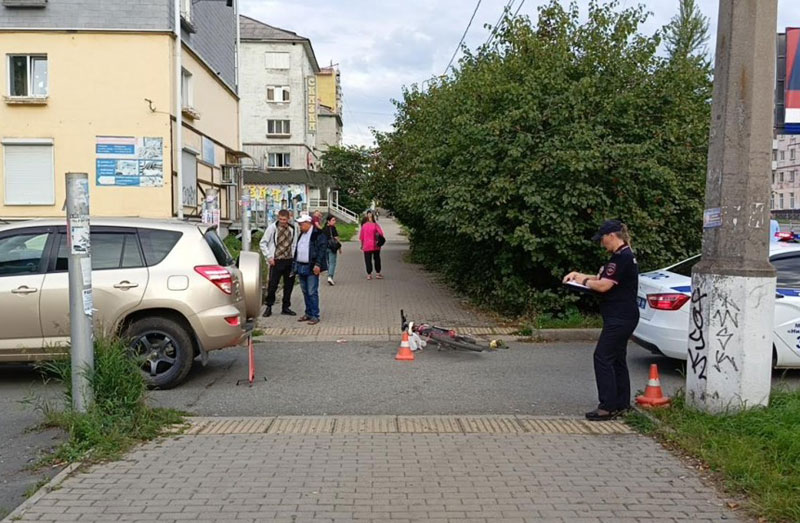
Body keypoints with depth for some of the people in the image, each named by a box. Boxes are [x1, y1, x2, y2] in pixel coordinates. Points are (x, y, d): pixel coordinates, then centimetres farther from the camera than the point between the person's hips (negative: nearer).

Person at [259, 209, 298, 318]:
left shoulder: (293, 228, 4)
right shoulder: (272, 228, -5)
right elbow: (263, 243, 0)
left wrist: (294, 258, 3)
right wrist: (269, 256, -7)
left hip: (289, 260, 3)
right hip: (276, 261, -3)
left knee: (289, 284, 9)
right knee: (272, 285, -3)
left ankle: (286, 307, 21)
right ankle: (269, 307, 11)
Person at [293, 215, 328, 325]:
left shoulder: (318, 234, -9)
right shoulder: (302, 234, 17)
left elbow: (322, 249, -15)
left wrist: (317, 264, -20)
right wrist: (296, 265, 17)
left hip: (311, 268, -8)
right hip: (301, 267, 8)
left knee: (312, 292, -8)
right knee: (305, 292, 14)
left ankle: (315, 316, -3)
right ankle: (308, 313, 23)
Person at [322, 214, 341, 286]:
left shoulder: (323, 229, 8)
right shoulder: (333, 228, -10)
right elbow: (336, 238, -11)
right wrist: (339, 247, -2)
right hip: (332, 247, -6)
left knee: (328, 263, 16)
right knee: (332, 263, -4)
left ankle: (330, 277, 21)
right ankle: (330, 277, -20)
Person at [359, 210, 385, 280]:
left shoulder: (364, 225, -3)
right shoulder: (375, 225, -8)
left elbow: (361, 236, 1)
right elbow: (381, 233, -15)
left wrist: (362, 245, 10)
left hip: (366, 246, 0)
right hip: (375, 246, 0)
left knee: (368, 260, 6)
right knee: (377, 259, 13)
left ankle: (369, 274, 5)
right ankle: (377, 273, 17)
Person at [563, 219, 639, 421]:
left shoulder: (622, 257, -18)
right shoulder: (623, 255, 16)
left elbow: (603, 285, -22)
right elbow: (604, 278, 21)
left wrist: (584, 281, -4)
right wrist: (579, 275, 11)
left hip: (620, 318, -11)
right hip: (622, 317, 11)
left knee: (603, 357, -9)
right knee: (617, 358, 15)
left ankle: (608, 406, -6)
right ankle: (622, 403, 22)